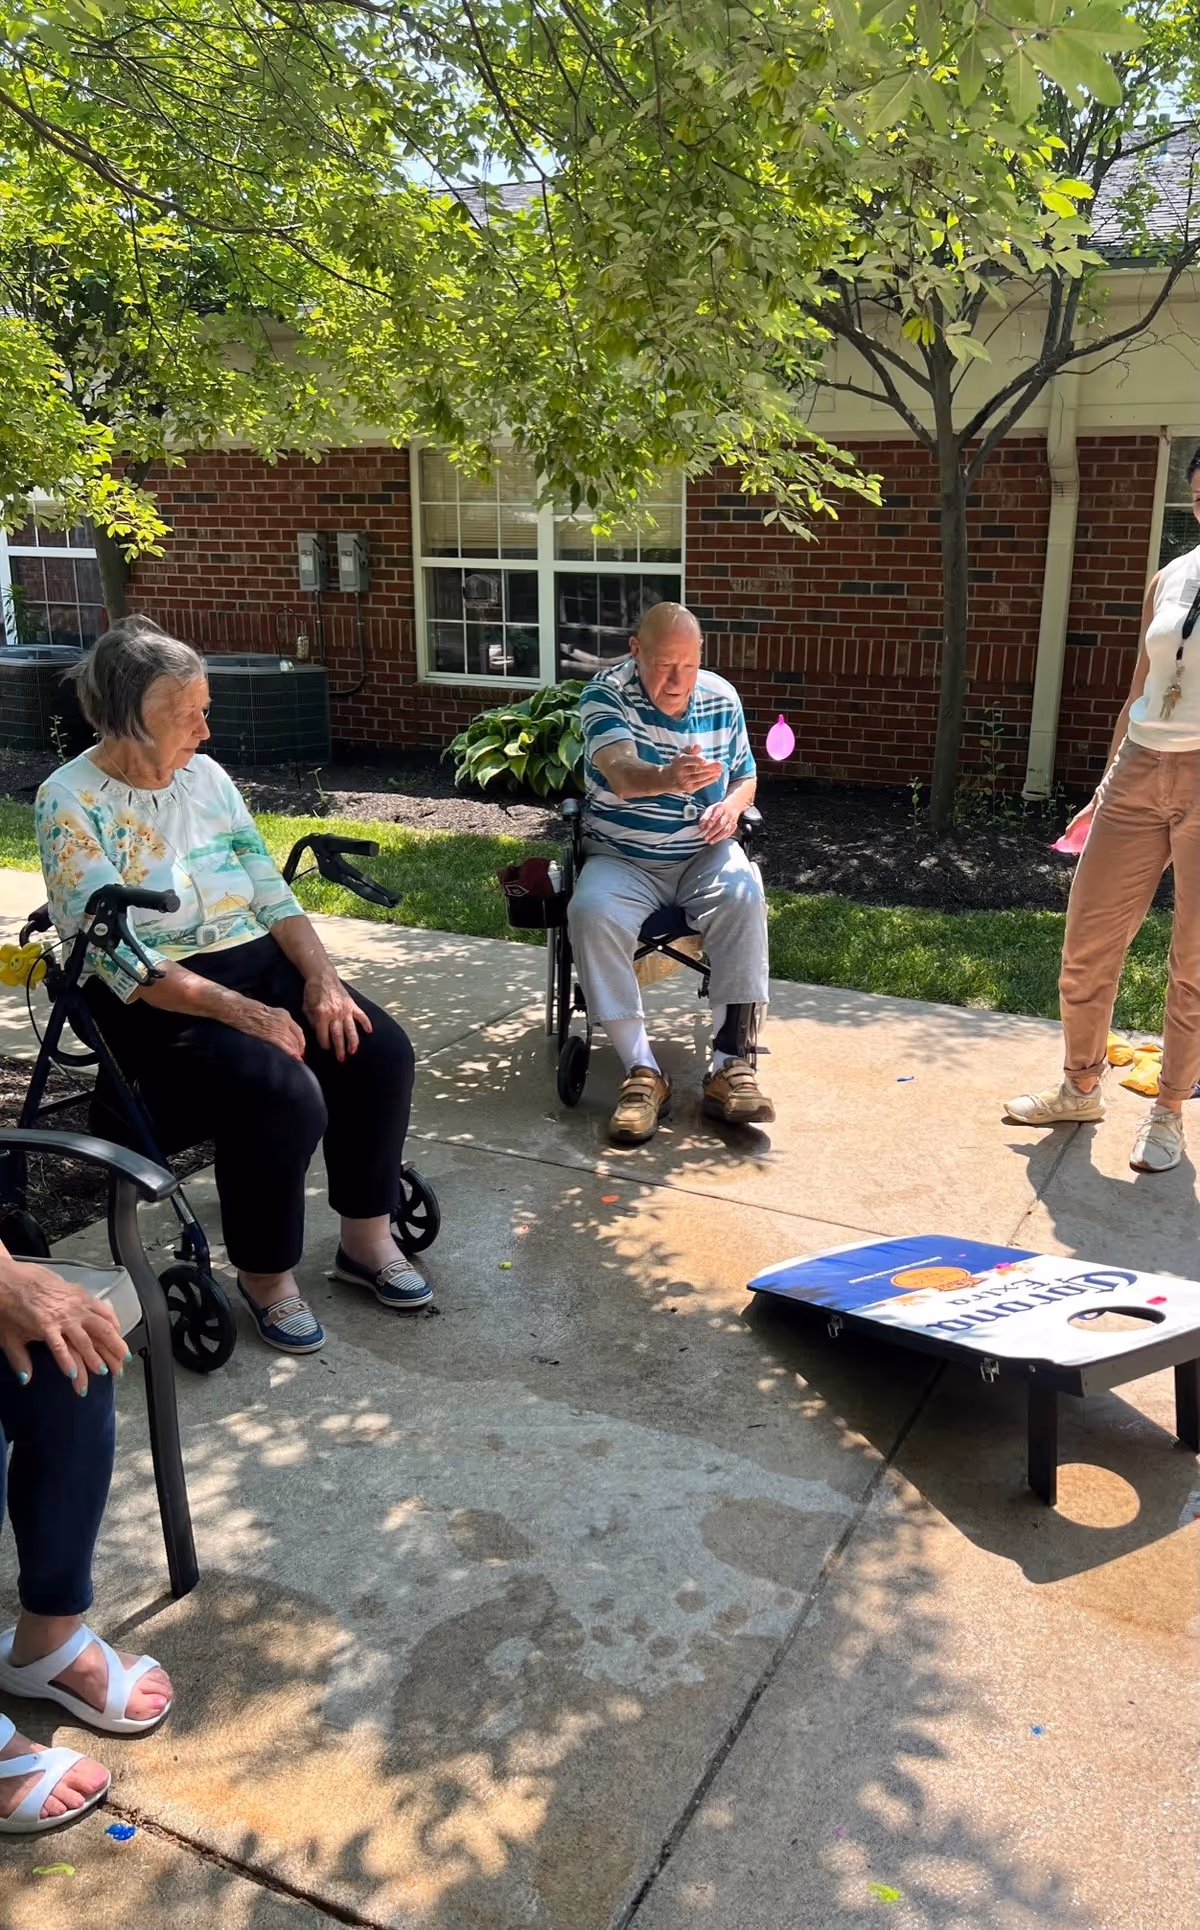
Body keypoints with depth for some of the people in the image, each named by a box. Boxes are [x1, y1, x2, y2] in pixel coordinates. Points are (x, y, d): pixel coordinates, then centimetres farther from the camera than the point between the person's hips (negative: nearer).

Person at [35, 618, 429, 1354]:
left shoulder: (205, 775, 7)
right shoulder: (72, 804, -12)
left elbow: (272, 892, 6)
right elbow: (118, 959, -19)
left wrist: (321, 977, -10)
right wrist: (238, 1012, -27)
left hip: (260, 964, 6)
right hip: (156, 1005, -6)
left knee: (382, 1050, -16)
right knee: (284, 1093, -30)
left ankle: (367, 1238, 2)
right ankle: (265, 1274, -5)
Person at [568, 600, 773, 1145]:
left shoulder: (721, 697, 2)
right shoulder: (606, 694, -12)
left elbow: (745, 776, 16)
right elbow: (621, 773, -31)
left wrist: (732, 805, -9)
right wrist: (669, 779, -55)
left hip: (702, 855, 2)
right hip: (621, 859, -2)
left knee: (743, 894, -31)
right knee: (591, 912, -33)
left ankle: (728, 1063, -29)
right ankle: (642, 1071, -28)